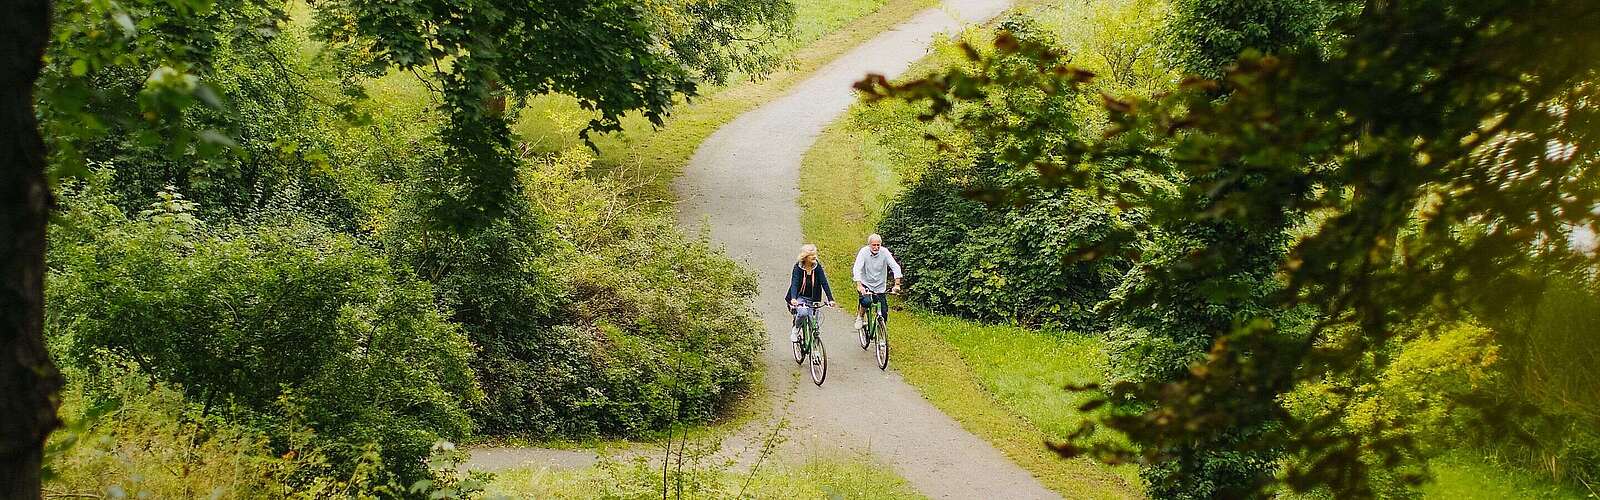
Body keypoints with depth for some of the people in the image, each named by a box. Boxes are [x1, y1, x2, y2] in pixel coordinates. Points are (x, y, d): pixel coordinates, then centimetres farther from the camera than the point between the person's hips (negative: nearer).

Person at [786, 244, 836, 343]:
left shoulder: (817, 267, -7)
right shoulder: (798, 267, -12)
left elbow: (824, 283, -11)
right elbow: (794, 283, -22)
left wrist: (830, 299, -21)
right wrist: (793, 299, -39)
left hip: (812, 299, 3)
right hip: (799, 297, -2)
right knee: (803, 313, -32)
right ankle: (795, 329, -2)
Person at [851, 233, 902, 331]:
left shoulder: (884, 252, -11)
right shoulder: (864, 252, -15)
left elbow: (896, 267, -15)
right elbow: (857, 269, -24)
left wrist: (897, 285, -28)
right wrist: (859, 285, -39)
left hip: (880, 287, 2)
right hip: (866, 285, -2)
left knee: (883, 314, -2)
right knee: (866, 301, -30)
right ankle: (860, 317, -1)